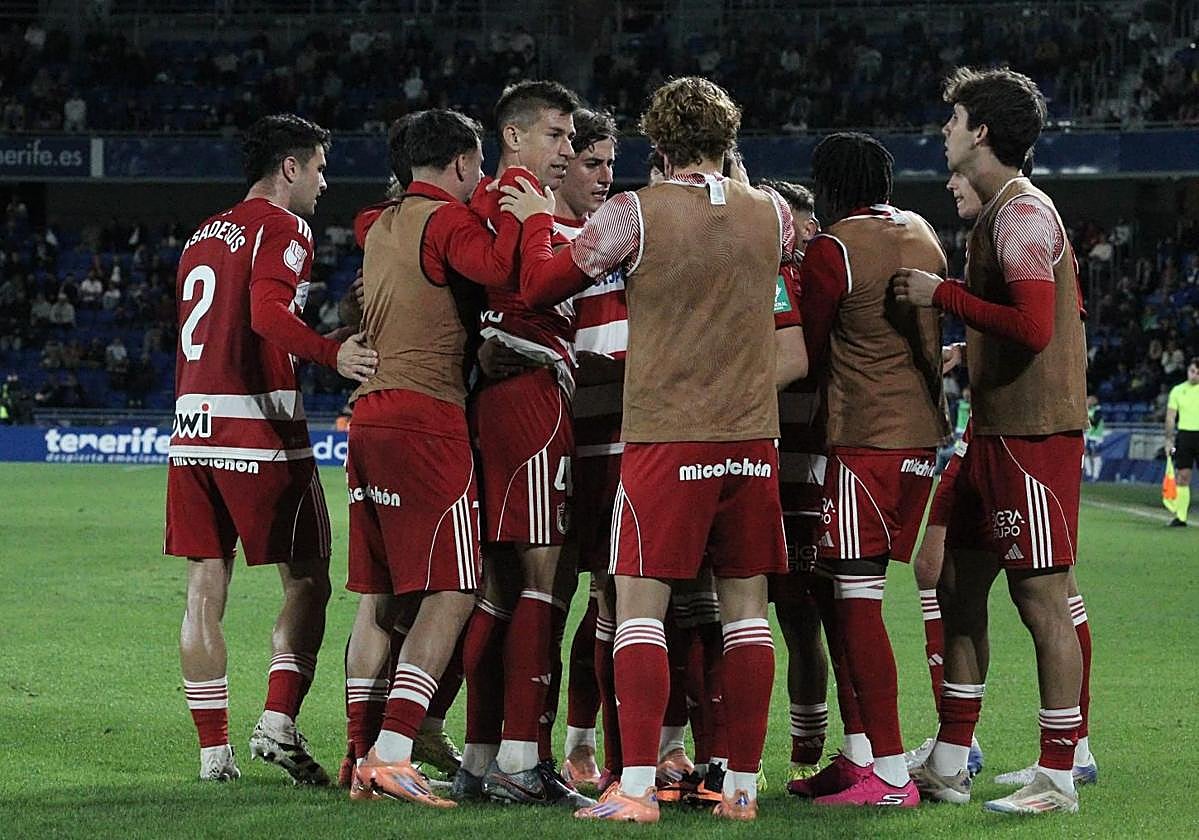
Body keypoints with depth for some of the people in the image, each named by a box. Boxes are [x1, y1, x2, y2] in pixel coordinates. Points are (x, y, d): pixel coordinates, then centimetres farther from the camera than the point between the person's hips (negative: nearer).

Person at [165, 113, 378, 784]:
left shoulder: (204, 236, 19)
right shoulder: (282, 229, -5)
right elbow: (268, 314, -22)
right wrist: (333, 354, -33)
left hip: (192, 426, 7)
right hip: (259, 425, -7)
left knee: (207, 587, 7)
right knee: (307, 584, 1)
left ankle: (213, 751, 7)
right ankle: (278, 723, -12)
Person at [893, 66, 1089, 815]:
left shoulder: (1021, 214, -14)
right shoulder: (1002, 212, 17)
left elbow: (1034, 328, -26)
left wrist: (942, 295, -18)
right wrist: (972, 351, 21)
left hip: (1032, 434, -10)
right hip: (997, 429, 10)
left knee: (1041, 597, -6)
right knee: (960, 584, 13)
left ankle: (1058, 779, -1)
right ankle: (950, 764, 19)